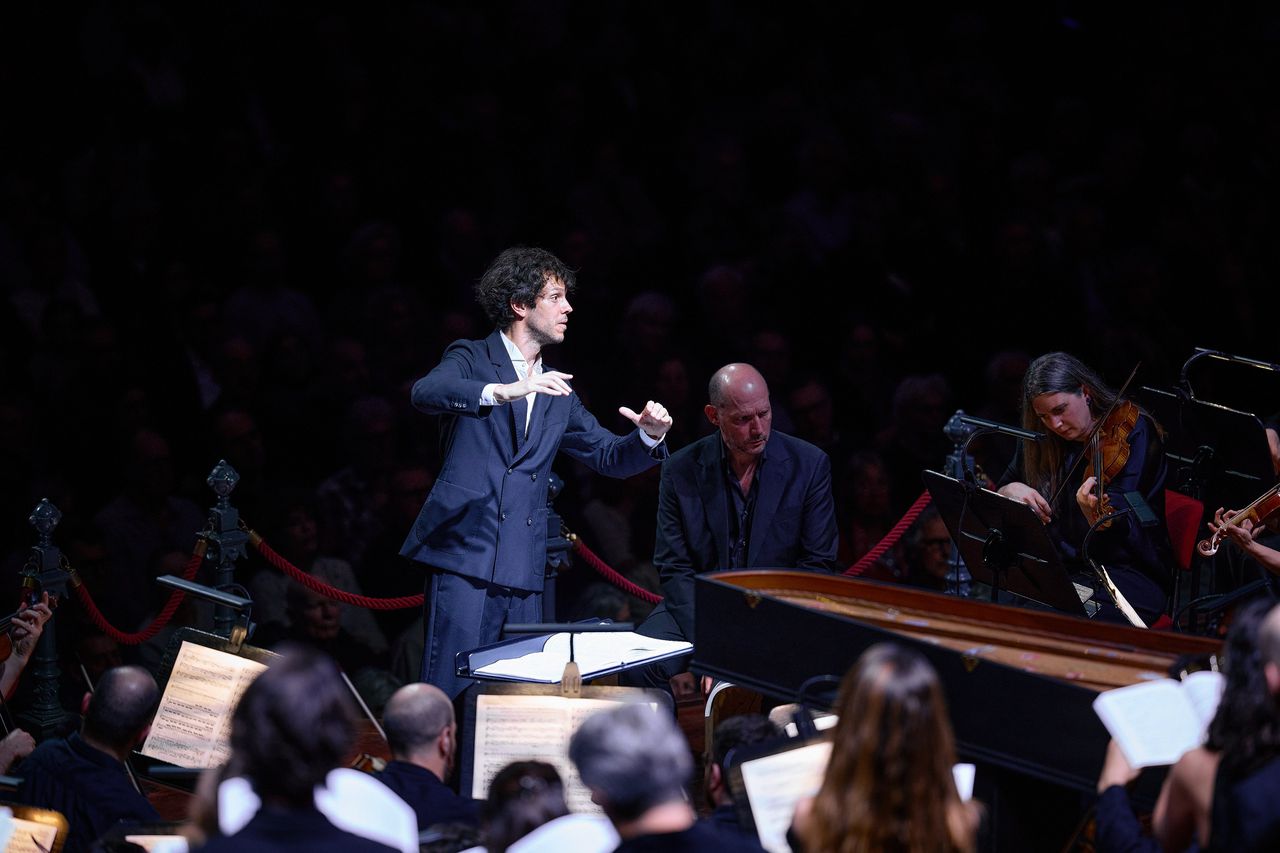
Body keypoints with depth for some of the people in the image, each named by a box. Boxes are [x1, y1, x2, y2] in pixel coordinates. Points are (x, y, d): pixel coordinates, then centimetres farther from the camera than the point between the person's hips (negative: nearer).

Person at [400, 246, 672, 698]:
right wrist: (505, 391, -34)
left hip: (524, 573, 6)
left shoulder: (556, 390, 21)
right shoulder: (471, 359, 3)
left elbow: (608, 456, 21)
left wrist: (649, 436, -1)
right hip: (466, 556, -6)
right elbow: (425, 392, -19)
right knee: (451, 694, -9)